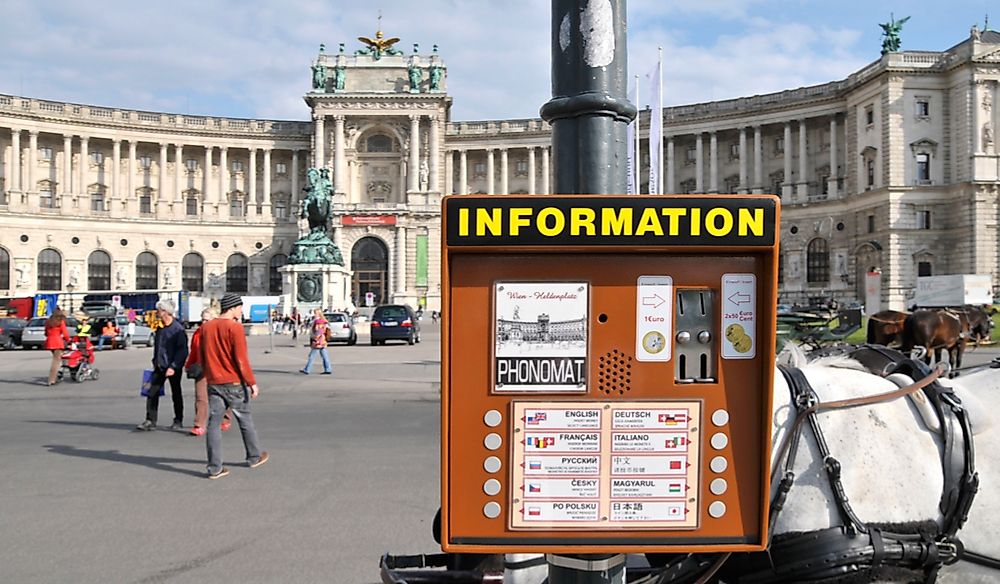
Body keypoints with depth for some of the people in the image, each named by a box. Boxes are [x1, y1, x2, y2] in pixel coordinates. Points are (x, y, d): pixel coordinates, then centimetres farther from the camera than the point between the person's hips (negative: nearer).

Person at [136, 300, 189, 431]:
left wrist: (173, 367, -21)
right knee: (152, 393, -2)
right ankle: (150, 420, 2)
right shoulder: (160, 328, 10)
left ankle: (178, 421, 19)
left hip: (173, 368, -6)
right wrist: (155, 362, 17)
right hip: (159, 366, 6)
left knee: (176, 394, 7)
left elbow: (183, 350, -17)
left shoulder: (178, 329, -14)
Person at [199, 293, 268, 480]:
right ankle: (254, 457, 26)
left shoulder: (206, 327, 6)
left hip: (213, 383, 5)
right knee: (245, 421, 12)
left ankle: (214, 468, 4)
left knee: (213, 424, 5)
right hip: (234, 383, -5)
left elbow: (202, 358, 13)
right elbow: (241, 359, -17)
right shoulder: (235, 327, -14)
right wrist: (252, 383, -11)